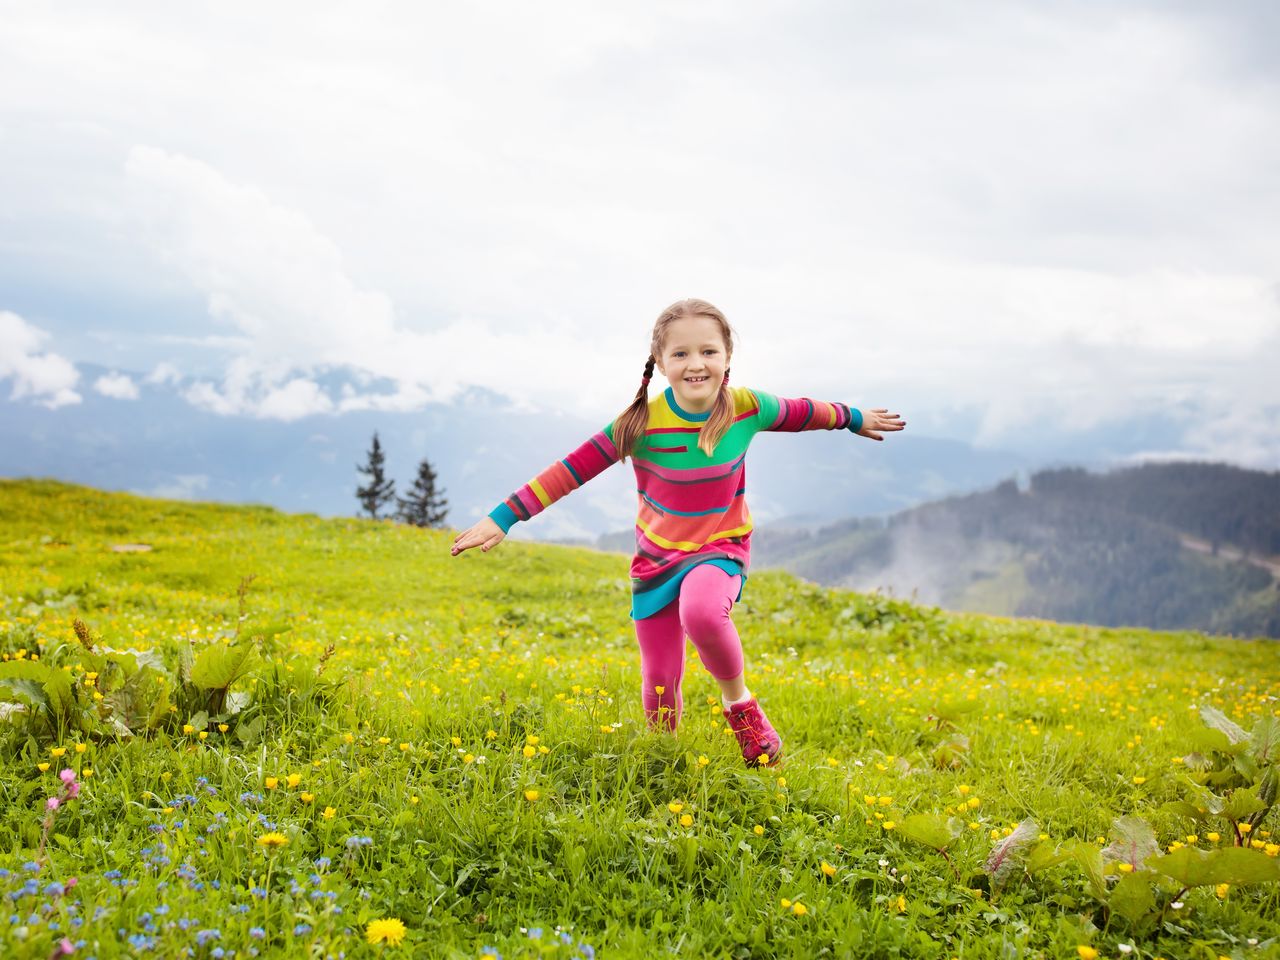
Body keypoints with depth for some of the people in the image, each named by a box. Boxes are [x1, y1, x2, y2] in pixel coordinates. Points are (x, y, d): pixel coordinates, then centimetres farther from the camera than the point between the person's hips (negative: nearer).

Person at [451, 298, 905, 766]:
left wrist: (853, 418, 25)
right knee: (659, 682, 5)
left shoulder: (745, 408, -13)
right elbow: (571, 470, -15)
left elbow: (798, 413, 8)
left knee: (701, 613, -36)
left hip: (720, 550, -1)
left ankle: (738, 702, -9)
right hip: (657, 556, 1)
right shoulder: (643, 422, -18)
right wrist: (502, 518, -17)